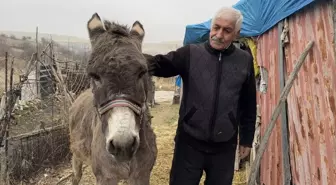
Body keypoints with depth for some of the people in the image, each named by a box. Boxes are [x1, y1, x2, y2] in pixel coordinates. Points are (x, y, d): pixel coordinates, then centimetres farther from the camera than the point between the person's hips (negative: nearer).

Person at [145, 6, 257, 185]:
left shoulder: (245, 61, 2)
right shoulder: (190, 53, -4)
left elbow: (249, 105, 7)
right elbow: (161, 65, -18)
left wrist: (246, 139, 9)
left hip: (224, 146, 2)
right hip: (189, 142, -1)